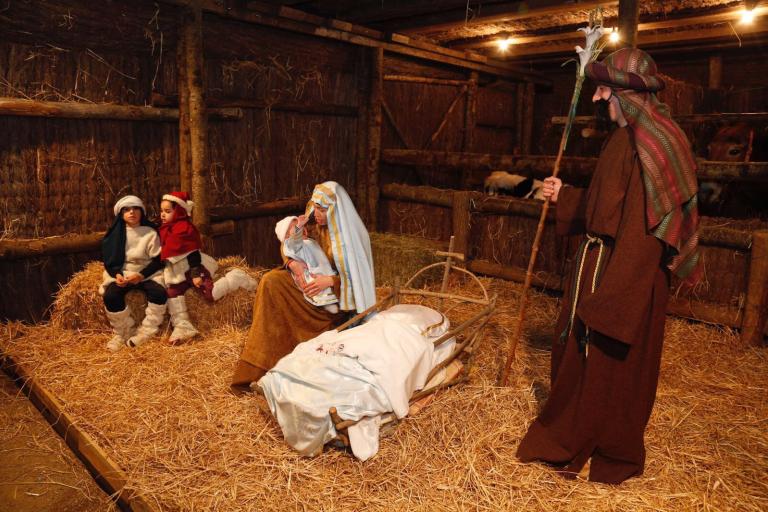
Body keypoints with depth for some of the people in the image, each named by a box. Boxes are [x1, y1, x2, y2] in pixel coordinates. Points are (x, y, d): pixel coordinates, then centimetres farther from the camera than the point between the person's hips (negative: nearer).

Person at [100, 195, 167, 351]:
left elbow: (157, 260, -3)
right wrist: (117, 274, -15)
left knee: (159, 293, -32)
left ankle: (146, 332, -14)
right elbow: (109, 259, 6)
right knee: (110, 295, -30)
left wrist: (141, 275, -18)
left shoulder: (150, 232, -1)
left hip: (146, 273, -1)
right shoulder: (116, 233, 4)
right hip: (121, 274, 1)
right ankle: (122, 333, -9)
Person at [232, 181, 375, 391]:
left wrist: (331, 281, -30)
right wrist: (293, 263, -17)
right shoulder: (319, 227, 1)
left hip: (341, 298, -7)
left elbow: (357, 277, -14)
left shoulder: (352, 234, -16)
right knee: (271, 281, -17)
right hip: (314, 281, 7)